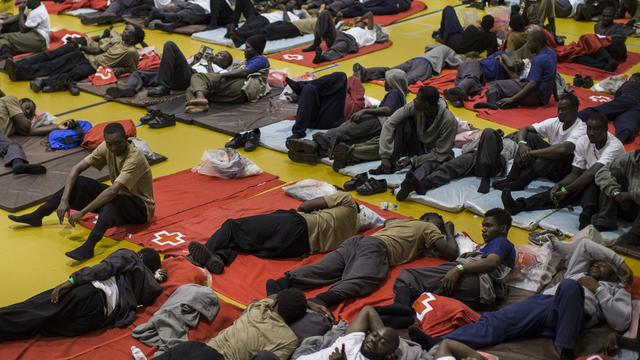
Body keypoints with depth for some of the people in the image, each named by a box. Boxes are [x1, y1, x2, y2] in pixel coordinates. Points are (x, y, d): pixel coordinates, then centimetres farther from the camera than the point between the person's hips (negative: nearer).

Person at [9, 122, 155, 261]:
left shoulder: (135, 158, -28)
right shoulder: (106, 148, -7)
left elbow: (113, 191, -38)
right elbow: (77, 168, -10)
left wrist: (82, 212, -39)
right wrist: (64, 200, -23)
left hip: (140, 207, -7)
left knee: (113, 202, -41)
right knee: (77, 183, -9)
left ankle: (88, 247, -57)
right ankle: (36, 216, -3)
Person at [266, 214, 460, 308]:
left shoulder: (403, 221, 41)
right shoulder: (429, 228, 21)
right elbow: (451, 253, 14)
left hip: (360, 240, 7)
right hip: (378, 248, -7)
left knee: (323, 270, -14)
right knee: (357, 282, -31)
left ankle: (282, 283, -39)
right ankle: (320, 302, -60)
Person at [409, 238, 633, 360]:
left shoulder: (618, 291, 28)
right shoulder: (578, 272, 41)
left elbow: (621, 322, 8)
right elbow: (585, 246, 29)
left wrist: (597, 290, 7)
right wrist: (620, 261, 32)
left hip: (574, 314, -4)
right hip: (546, 302, 4)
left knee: (570, 286, -39)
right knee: (498, 319, -23)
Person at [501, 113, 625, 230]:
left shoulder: (614, 146, -24)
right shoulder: (583, 142, -3)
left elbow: (593, 173, -36)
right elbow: (575, 173, -3)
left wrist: (566, 190, -42)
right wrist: (558, 185, -25)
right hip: (590, 185, 6)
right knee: (558, 190, -21)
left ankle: (587, 213, -64)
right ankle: (520, 205, -38)